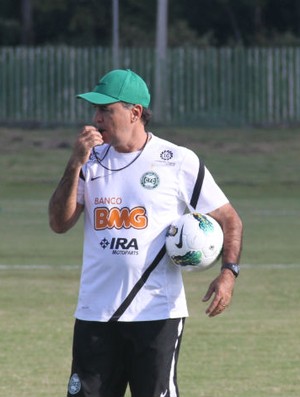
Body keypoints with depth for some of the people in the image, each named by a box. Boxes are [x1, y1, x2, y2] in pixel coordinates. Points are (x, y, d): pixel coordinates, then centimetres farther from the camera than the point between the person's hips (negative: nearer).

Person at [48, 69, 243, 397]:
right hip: (95, 314, 4)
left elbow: (228, 219, 2)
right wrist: (75, 165, -10)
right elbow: (59, 223, 1)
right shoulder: (92, 160, 9)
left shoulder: (178, 161, -2)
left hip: (157, 313, -4)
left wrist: (228, 271, -14)